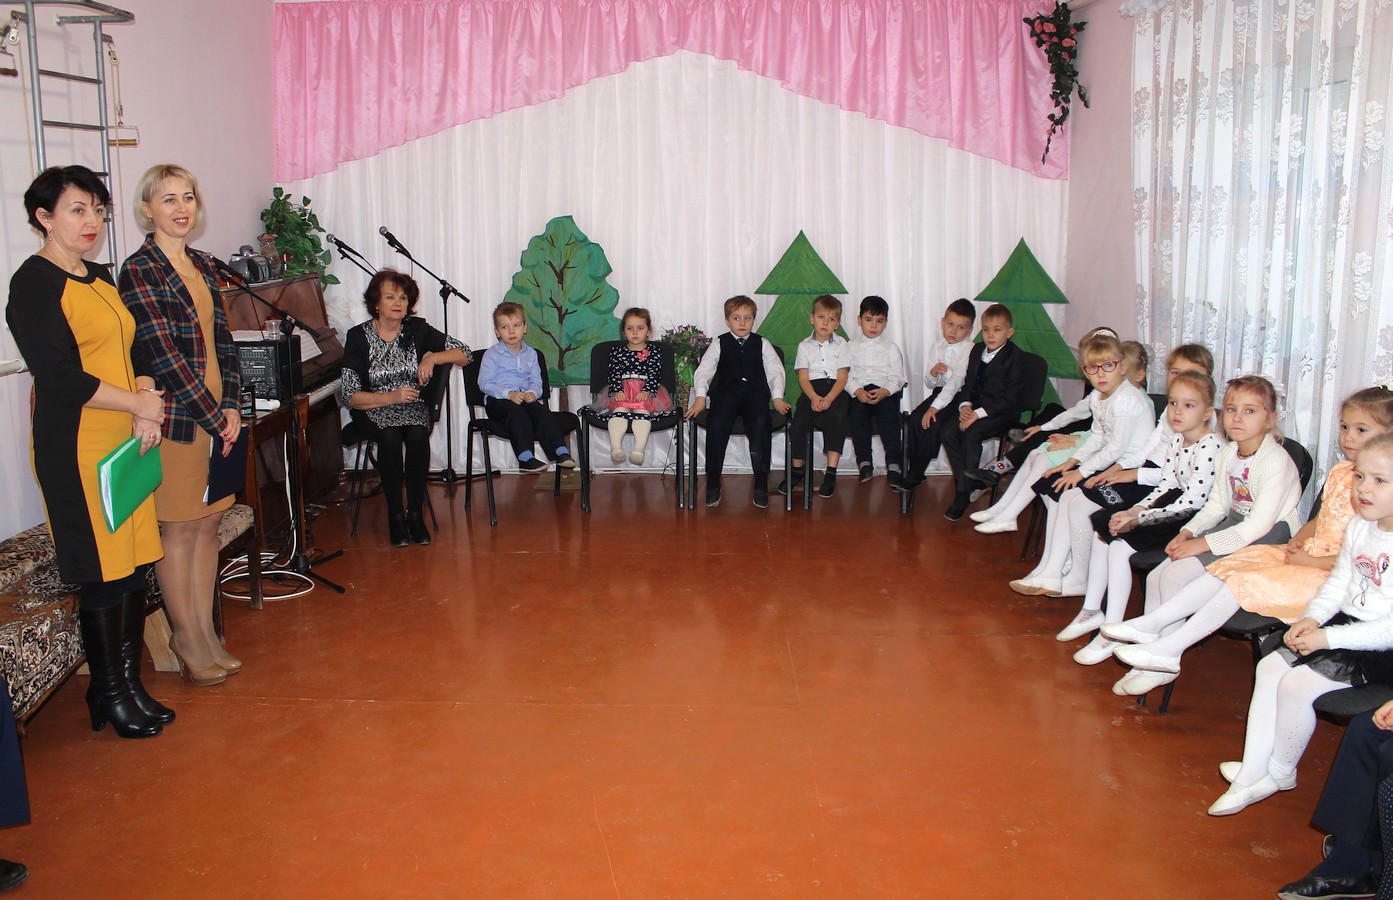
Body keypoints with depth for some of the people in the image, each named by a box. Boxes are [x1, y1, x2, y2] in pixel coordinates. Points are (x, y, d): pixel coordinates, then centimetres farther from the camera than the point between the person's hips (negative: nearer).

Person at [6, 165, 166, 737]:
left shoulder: (99, 278, 16)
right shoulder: (34, 283, -8)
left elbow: (135, 351, 14)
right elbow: (59, 375, -16)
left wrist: (148, 413, -4)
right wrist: (139, 404, -8)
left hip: (128, 441, 7)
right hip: (76, 447, -7)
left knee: (135, 565, 9)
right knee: (103, 573, -1)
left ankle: (130, 685, 22)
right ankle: (108, 696, 15)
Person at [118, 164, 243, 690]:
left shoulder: (202, 265, 13)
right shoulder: (138, 271, -9)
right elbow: (164, 356, -14)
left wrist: (232, 406, 0)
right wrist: (215, 418, -14)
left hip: (218, 413, 7)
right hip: (175, 417, -7)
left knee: (207, 523, 11)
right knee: (179, 528, 3)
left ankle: (205, 632, 22)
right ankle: (186, 637, 17)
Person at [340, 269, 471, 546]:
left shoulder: (417, 329, 3)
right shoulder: (358, 337, -3)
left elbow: (464, 354, 4)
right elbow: (348, 396, -9)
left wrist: (432, 357, -13)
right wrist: (391, 397, -21)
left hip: (413, 407, 1)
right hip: (373, 410, -1)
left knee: (418, 434, -33)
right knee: (390, 436, -34)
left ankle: (416, 513, -21)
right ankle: (395, 515, -20)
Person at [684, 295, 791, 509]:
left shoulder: (762, 344, 18)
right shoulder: (719, 344, 16)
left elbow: (775, 371, 13)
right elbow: (703, 371, 8)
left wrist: (777, 397, -3)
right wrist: (700, 397, -7)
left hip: (755, 391, 0)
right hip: (726, 391, 0)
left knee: (761, 423, -32)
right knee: (717, 424, -31)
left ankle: (761, 482, -25)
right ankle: (713, 481, -21)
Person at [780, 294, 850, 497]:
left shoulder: (842, 345, 9)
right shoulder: (805, 345, 13)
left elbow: (842, 377, 0)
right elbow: (803, 378, 3)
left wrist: (828, 399, -17)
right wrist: (814, 397, -17)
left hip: (835, 391, -1)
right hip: (811, 390, 1)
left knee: (835, 418, -30)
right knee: (798, 422, -21)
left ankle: (831, 472, -26)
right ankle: (797, 469, -1)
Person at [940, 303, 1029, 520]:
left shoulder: (1015, 357, -10)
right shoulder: (977, 351, 11)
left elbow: (1010, 398, -16)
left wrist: (979, 413, -22)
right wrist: (965, 405, -8)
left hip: (1003, 412, -7)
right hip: (975, 408, 7)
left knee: (971, 434, -30)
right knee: (946, 431, -17)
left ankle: (964, 492, -18)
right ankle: (971, 483, -7)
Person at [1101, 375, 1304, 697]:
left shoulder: (1276, 461, -19)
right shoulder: (1227, 454, 6)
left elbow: (1258, 526, -23)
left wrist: (1202, 544, -22)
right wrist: (1188, 532, -6)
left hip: (1266, 541, -8)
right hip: (1232, 529, 8)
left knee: (1177, 575, -24)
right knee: (1157, 577, -7)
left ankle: (1150, 625, -1)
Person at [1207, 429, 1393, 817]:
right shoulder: (1358, 526, 3)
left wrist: (1329, 638, -24)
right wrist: (1311, 618, -5)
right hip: (1345, 625, 9)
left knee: (1296, 684, -17)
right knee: (1270, 667, 3)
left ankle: (1280, 772, 9)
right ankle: (1253, 773, 6)